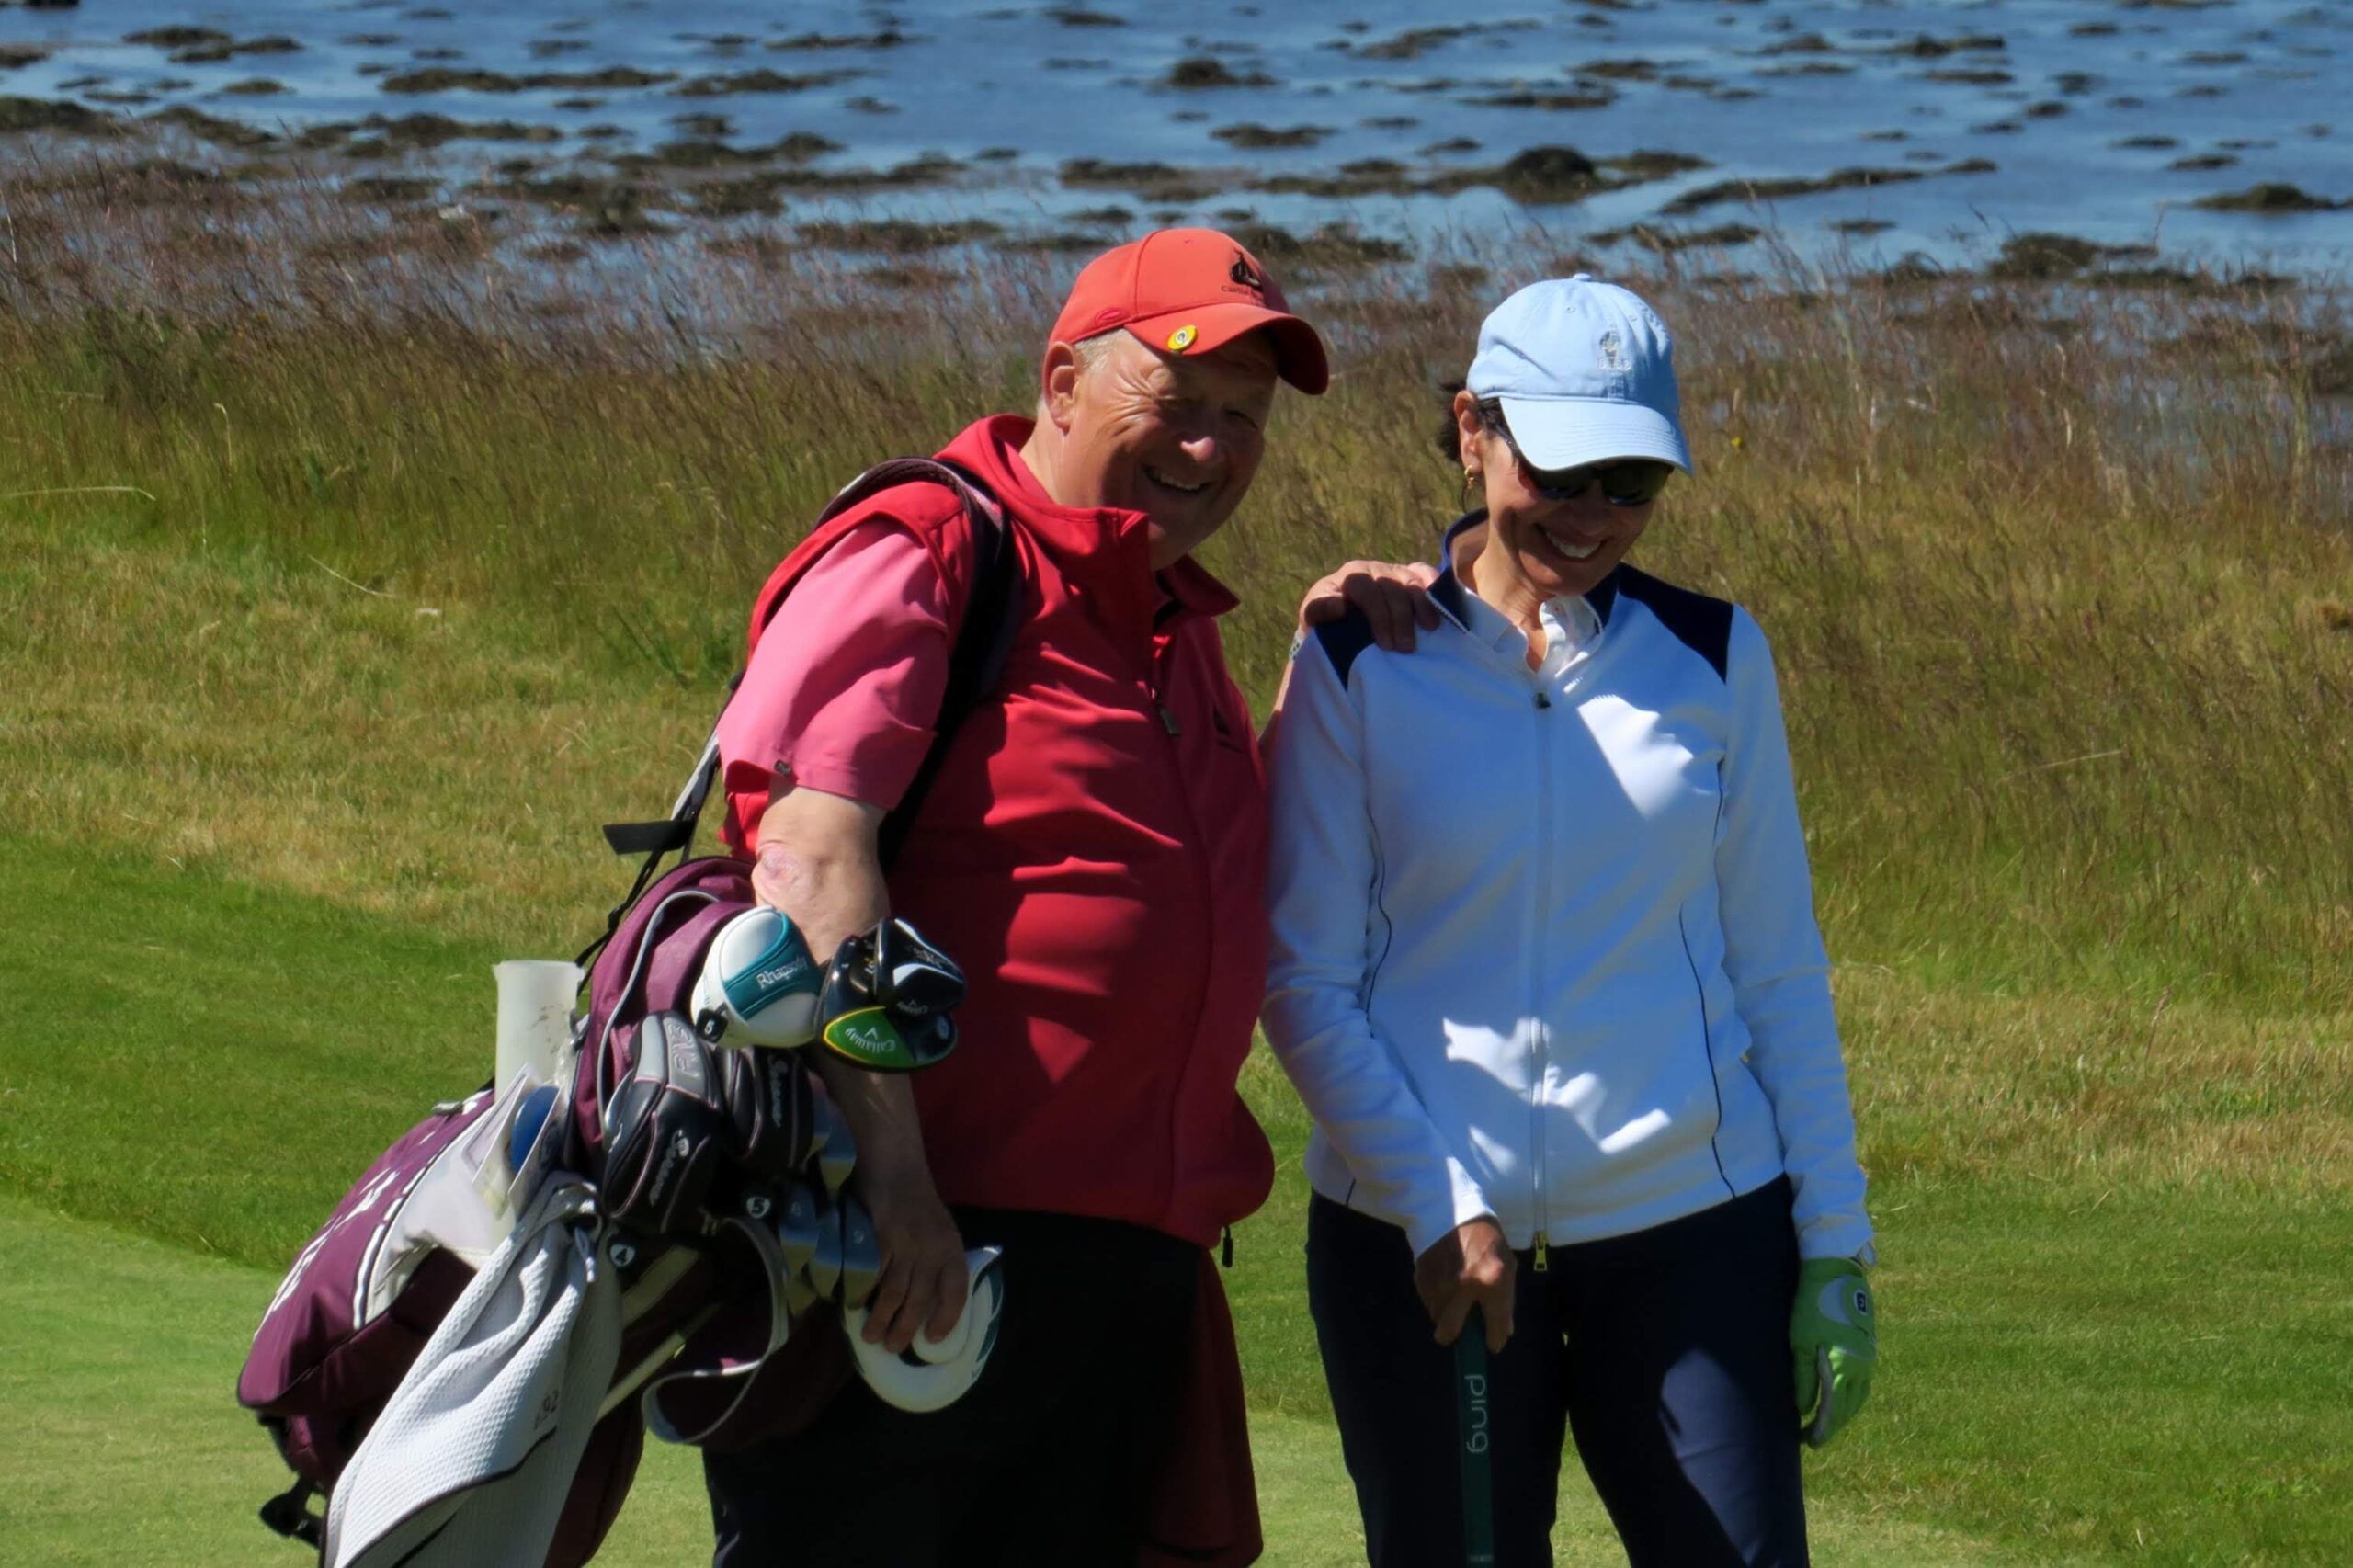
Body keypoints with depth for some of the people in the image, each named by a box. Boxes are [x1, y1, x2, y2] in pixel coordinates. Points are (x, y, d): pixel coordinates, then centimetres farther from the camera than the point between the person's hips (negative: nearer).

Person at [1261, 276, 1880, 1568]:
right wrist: (1433, 1205, -10)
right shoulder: (1358, 664, 1)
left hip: (1689, 1229, 1)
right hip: (1422, 1241, -1)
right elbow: (1305, 980, 0)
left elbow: (1779, 970, 10)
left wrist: (1833, 1247, 6)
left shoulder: (1711, 659, 7)